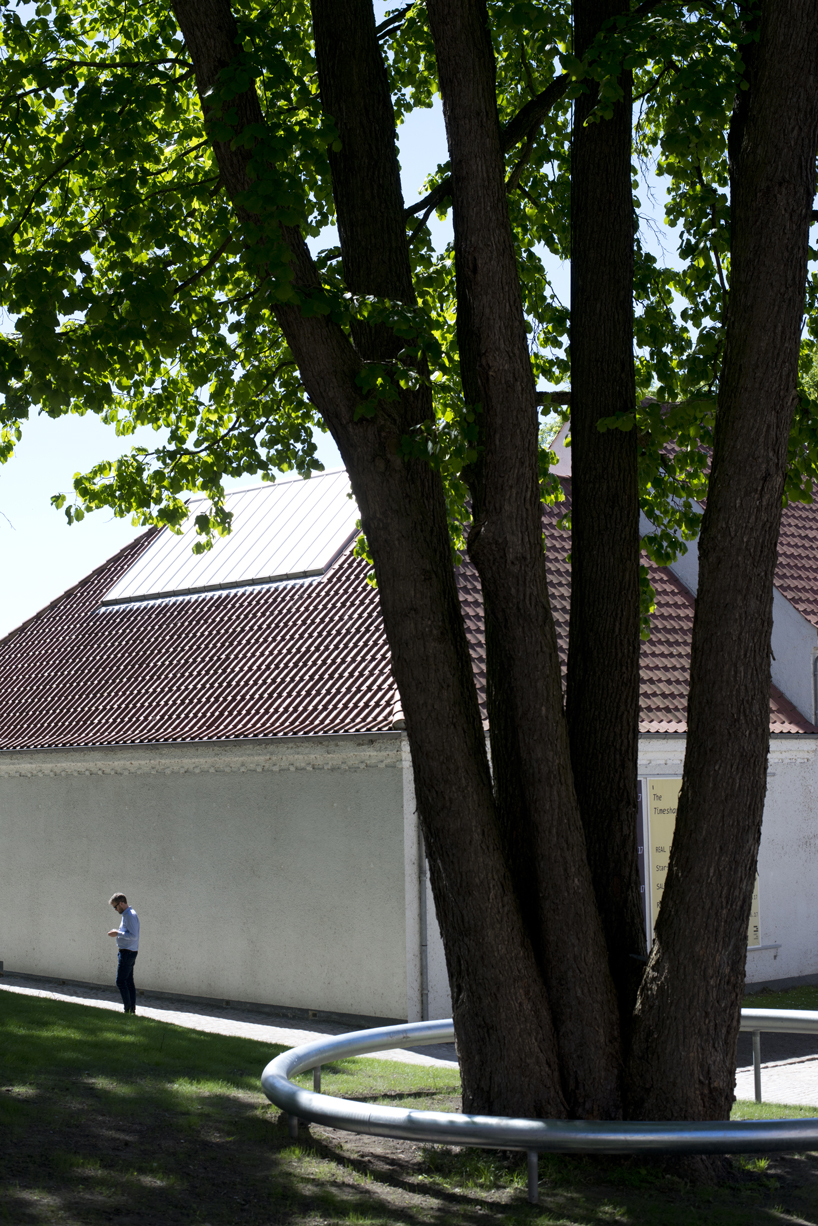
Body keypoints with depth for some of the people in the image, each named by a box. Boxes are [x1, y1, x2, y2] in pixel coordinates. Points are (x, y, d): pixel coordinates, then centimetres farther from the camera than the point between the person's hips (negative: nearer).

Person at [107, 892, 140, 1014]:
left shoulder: (130, 916, -16)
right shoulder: (126, 915, 16)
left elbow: (133, 935, -23)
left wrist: (118, 933, -18)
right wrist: (118, 932, 12)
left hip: (127, 952, -10)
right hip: (128, 952, 10)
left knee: (121, 981, -9)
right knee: (129, 982, 10)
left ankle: (128, 1009, -8)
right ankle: (132, 1008, 12)